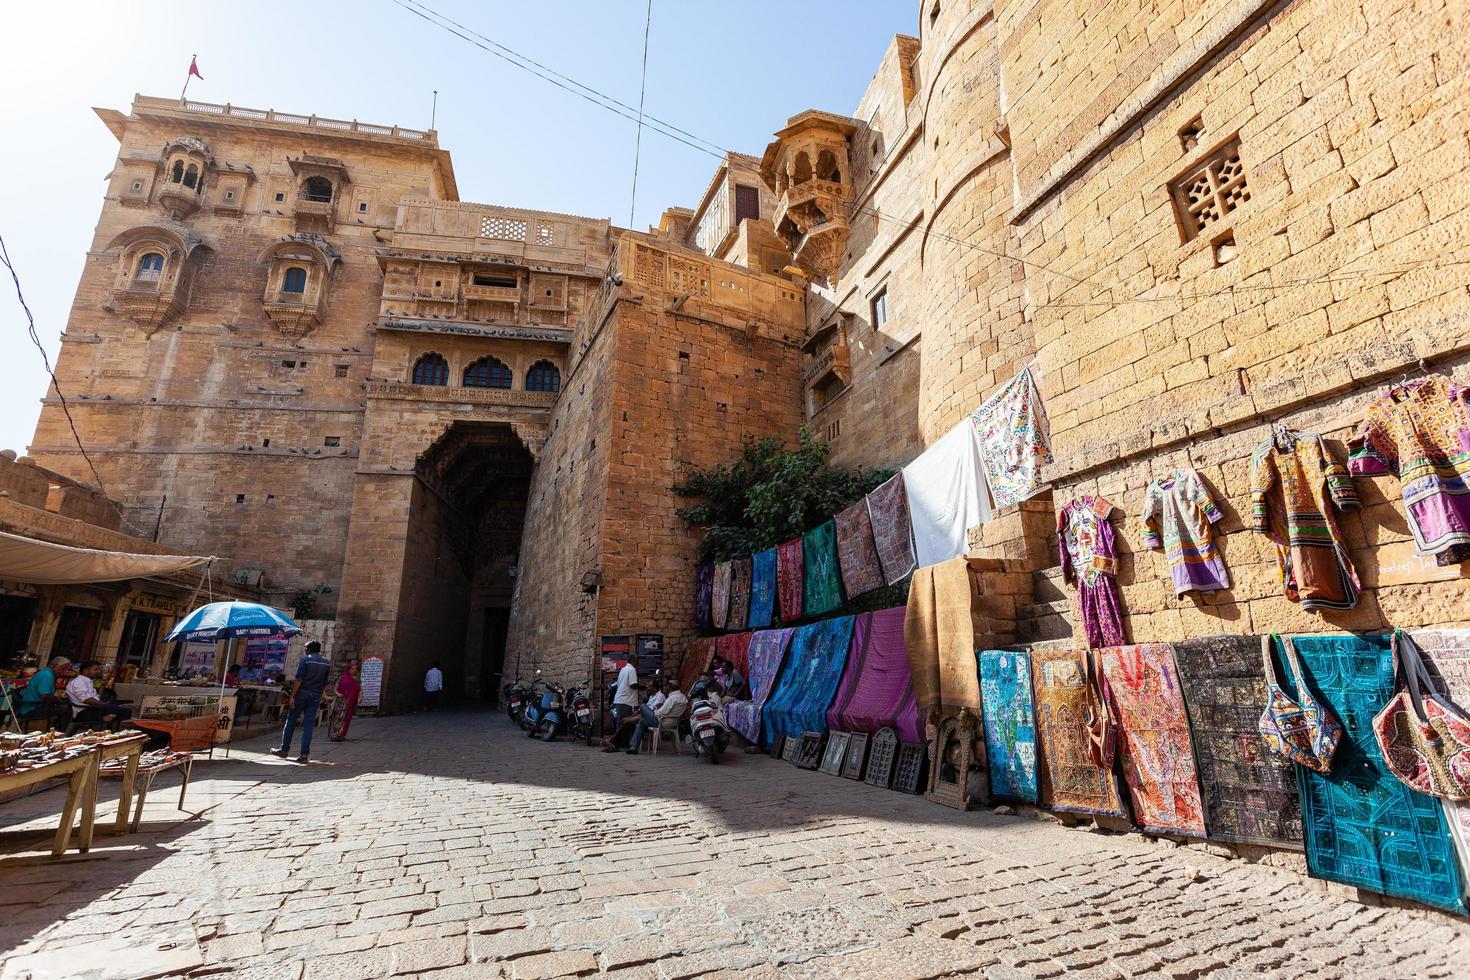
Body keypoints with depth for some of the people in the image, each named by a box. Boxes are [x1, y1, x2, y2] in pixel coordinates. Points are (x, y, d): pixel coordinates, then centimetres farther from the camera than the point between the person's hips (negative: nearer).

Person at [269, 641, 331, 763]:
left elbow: (299, 679, -13)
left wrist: (292, 695, -12)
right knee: (309, 725, 4)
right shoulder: (326, 663, 11)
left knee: (291, 721, 10)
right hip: (316, 696, 4)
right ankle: (305, 754, 1)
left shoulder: (305, 659, -5)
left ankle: (284, 750, 19)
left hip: (302, 693, -4)